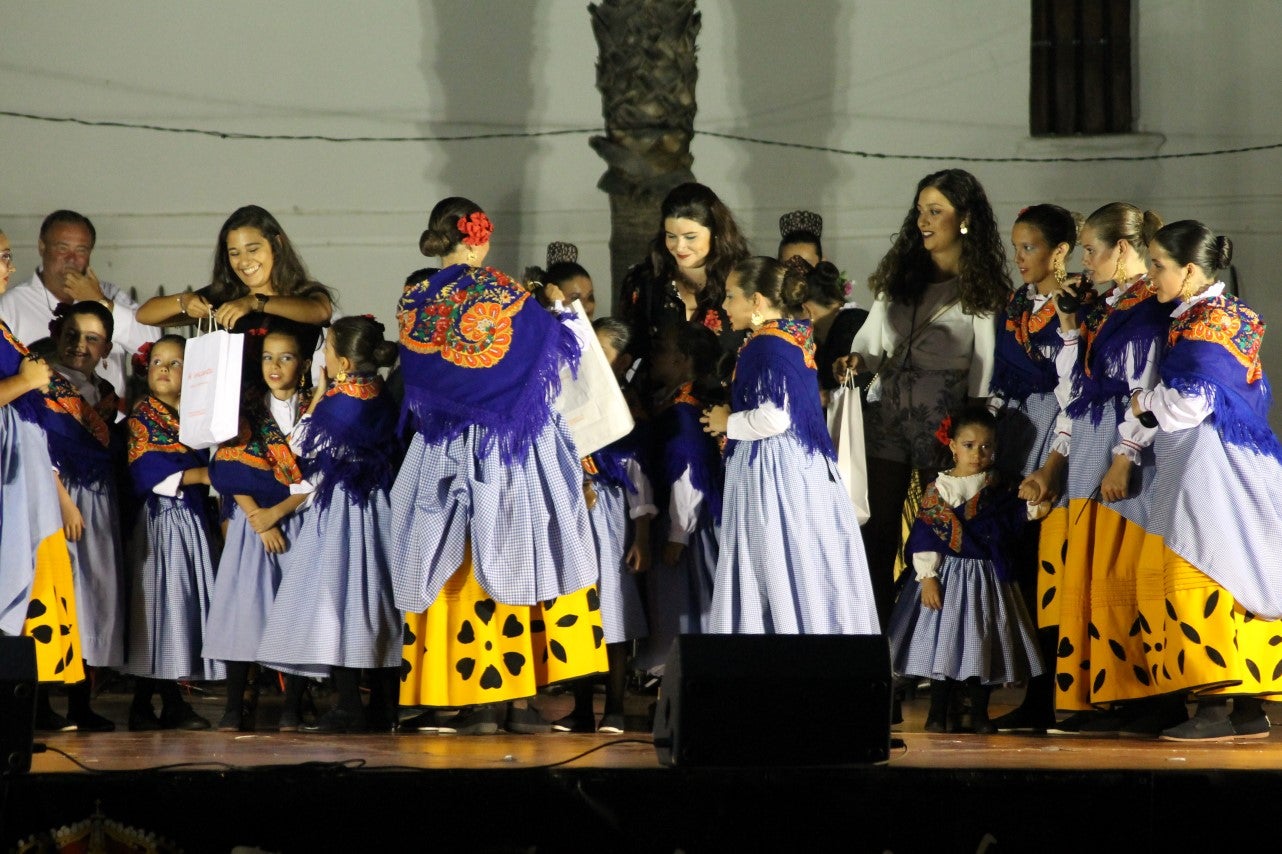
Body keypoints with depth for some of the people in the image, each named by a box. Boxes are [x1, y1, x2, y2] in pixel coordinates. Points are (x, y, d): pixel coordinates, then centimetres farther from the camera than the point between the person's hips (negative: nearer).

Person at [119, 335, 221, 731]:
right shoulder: (143, 416, -2)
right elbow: (147, 471, -13)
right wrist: (201, 474, -16)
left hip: (193, 519, 6)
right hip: (159, 519, -6)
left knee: (187, 604, 4)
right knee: (156, 602, -6)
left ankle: (173, 702, 9)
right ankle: (142, 705, -2)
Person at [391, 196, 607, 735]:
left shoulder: (413, 302, 0)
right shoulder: (499, 290, -8)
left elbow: (414, 387, 9)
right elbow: (558, 347, 3)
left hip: (445, 456, 2)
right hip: (515, 448, -2)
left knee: (461, 569, 5)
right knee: (516, 562, 3)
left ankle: (477, 701, 1)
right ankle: (519, 698, 0)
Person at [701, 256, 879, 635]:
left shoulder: (766, 347, -16)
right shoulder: (795, 337, 12)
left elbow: (774, 418, -25)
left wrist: (728, 423, -9)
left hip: (773, 475, -10)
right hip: (806, 464, 10)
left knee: (780, 573, -5)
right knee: (812, 571, 9)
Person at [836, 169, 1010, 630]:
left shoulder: (981, 289, -1)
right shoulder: (900, 272, 14)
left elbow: (983, 369, -3)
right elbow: (873, 335, 14)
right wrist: (856, 359, -8)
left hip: (942, 418, -4)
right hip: (886, 409, 4)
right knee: (877, 527, 2)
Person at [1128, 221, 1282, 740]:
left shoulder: (1205, 323, -12)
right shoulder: (1232, 315, 17)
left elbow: (1192, 400, -19)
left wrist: (1144, 403, 0)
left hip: (1209, 463, -10)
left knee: (1201, 577, -10)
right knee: (1238, 582, 8)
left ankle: (1214, 708, -13)